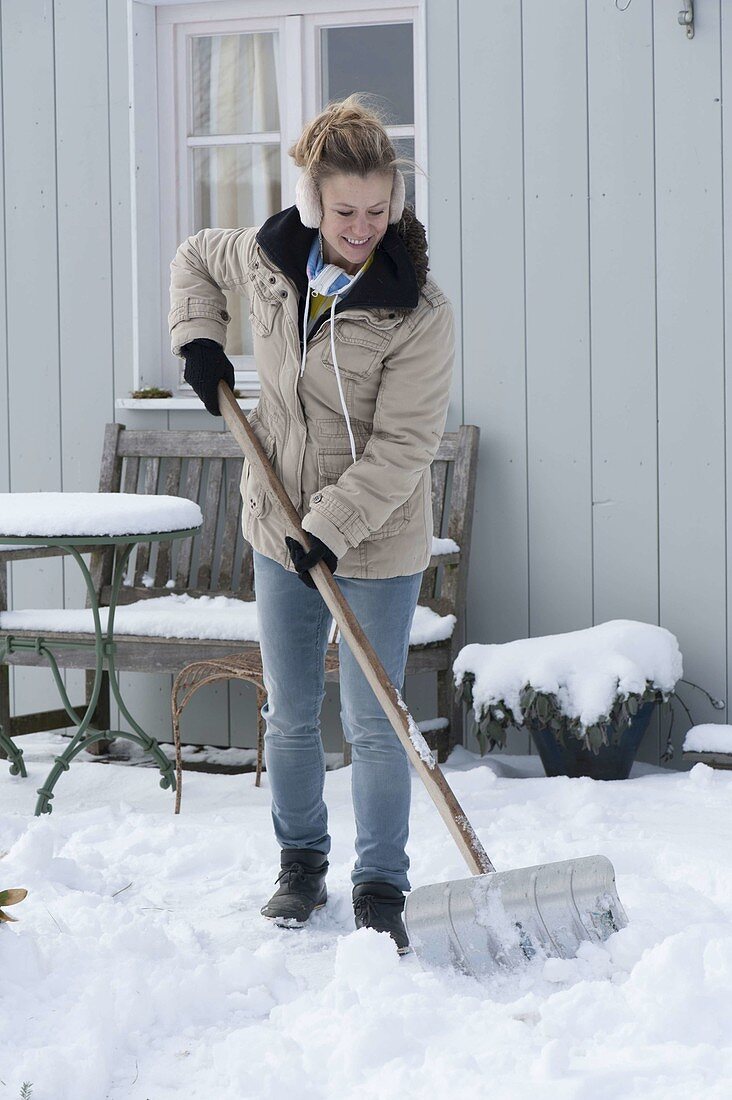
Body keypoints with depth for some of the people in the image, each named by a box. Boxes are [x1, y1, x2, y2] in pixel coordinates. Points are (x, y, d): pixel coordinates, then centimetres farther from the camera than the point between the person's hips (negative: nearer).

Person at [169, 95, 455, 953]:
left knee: (373, 724, -1)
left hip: (376, 541, -5)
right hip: (280, 528, 5)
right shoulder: (266, 259, -6)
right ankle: (301, 864, 31)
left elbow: (402, 447, -20)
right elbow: (195, 257, 18)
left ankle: (381, 891, 10)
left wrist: (331, 526, -25)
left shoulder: (418, 313, -21)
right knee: (289, 716, 15)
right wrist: (197, 339, 3)